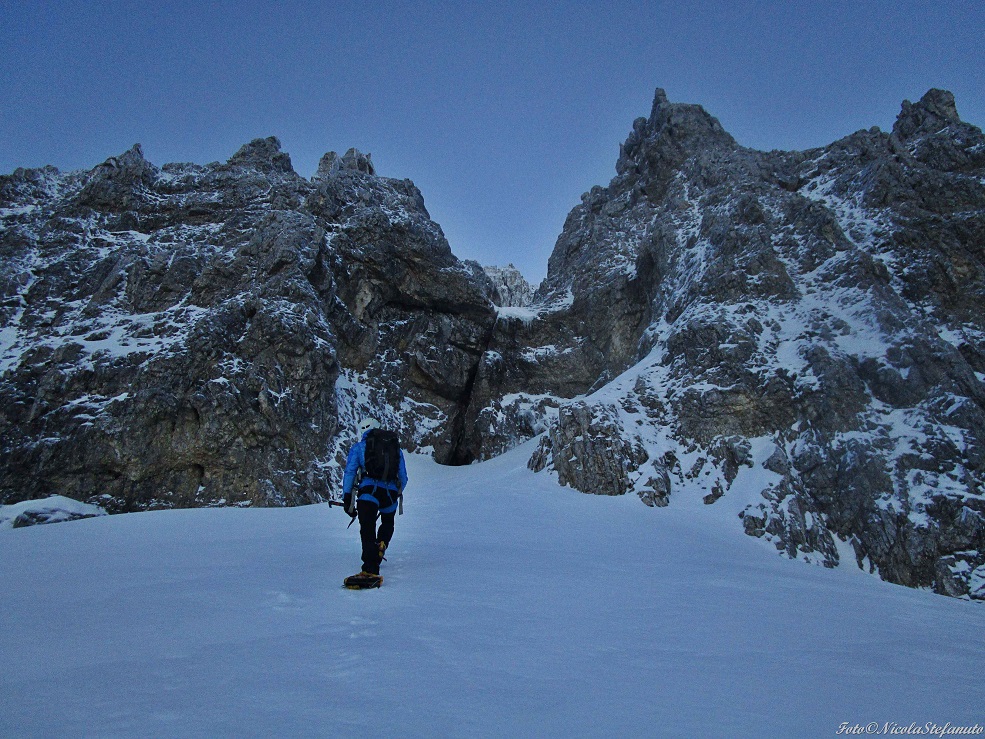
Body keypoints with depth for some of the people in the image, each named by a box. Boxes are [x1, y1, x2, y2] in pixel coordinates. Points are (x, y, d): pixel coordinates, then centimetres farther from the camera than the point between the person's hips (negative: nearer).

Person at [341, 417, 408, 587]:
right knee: (388, 524, 30)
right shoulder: (396, 448, 26)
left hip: (369, 491, -3)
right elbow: (403, 478, 26)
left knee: (367, 531, -8)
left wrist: (347, 499, 9)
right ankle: (378, 553, 9)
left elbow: (349, 474, 7)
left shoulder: (358, 447, 18)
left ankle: (370, 571, -25)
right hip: (391, 493, 3)